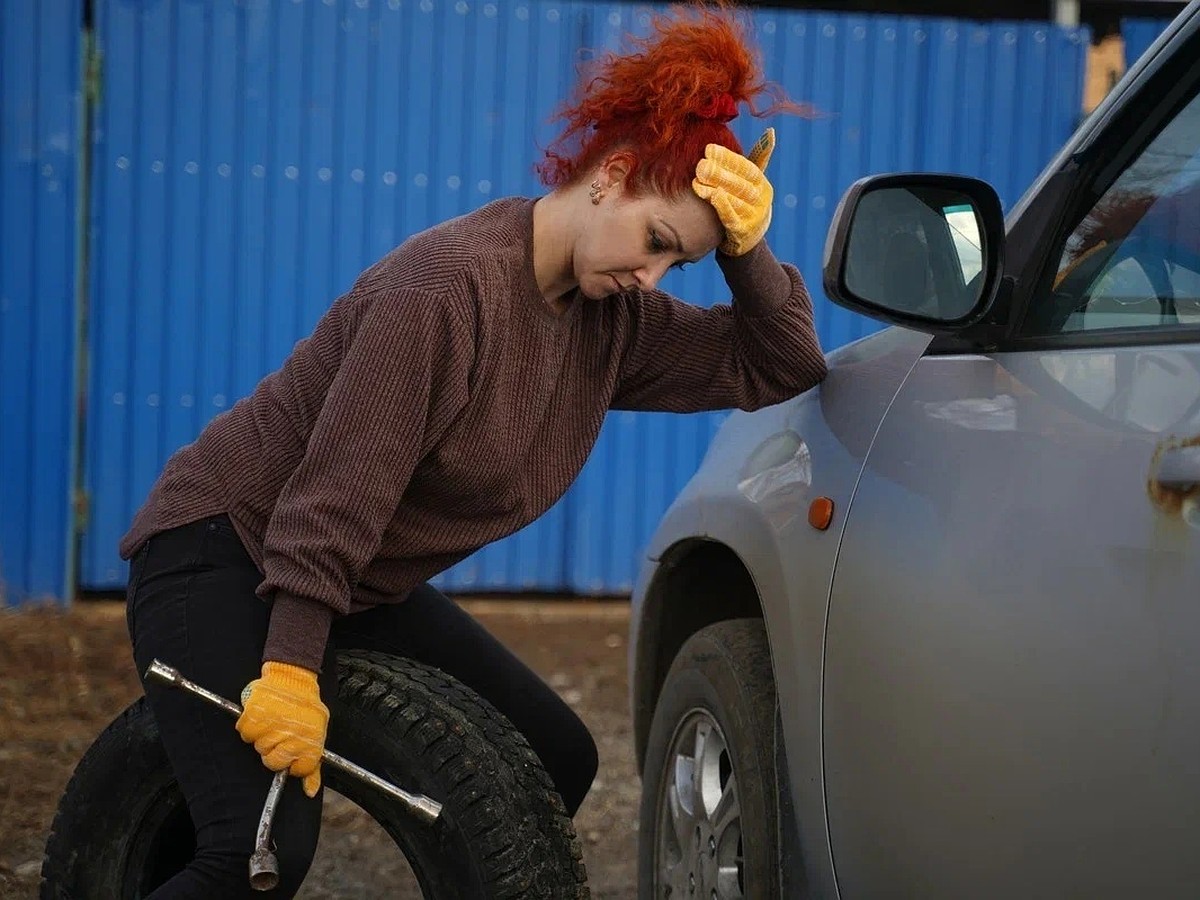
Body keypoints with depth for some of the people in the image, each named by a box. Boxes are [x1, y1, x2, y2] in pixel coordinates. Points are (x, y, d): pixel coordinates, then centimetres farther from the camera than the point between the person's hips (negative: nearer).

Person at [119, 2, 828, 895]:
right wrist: (291, 673, -29)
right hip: (218, 554, -9)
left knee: (555, 760, 7)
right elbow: (336, 493, -27)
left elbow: (781, 368, 5)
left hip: (360, 586, 9)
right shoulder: (446, 288, -25)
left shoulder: (611, 318, 1)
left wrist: (747, 252, -13)